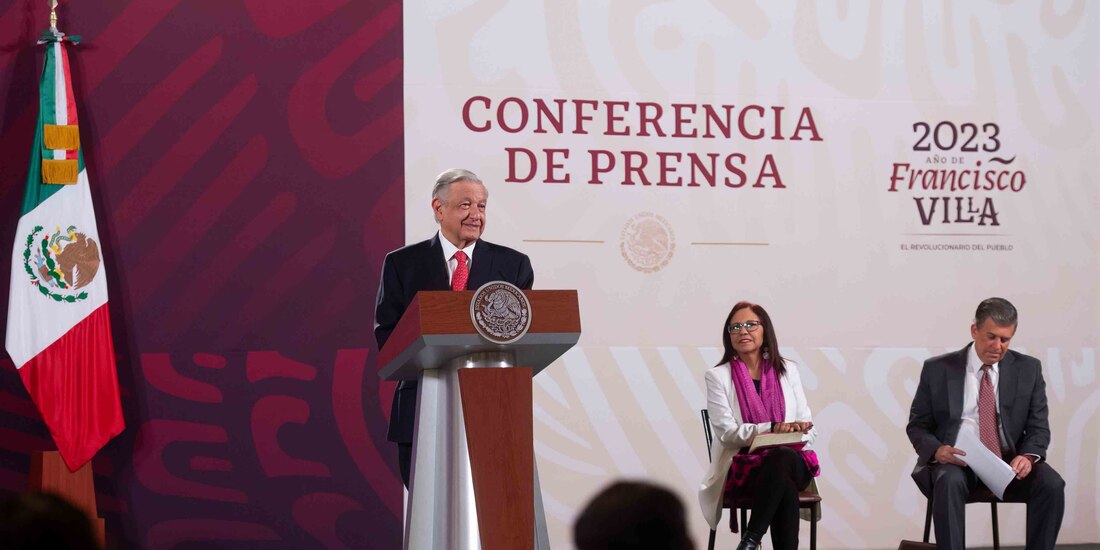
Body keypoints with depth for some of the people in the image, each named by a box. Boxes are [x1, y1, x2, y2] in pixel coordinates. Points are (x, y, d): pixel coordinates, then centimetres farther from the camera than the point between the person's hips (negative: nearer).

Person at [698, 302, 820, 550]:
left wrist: (796, 433, -15)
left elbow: (808, 426, 10)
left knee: (783, 456, -37)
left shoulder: (787, 370, 13)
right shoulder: (718, 376, 5)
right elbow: (726, 431, -6)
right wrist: (772, 428, -20)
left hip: (792, 461, 2)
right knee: (786, 489, -37)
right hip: (744, 467, -2)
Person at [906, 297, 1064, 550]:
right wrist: (937, 450, -17)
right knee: (949, 483, -36)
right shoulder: (938, 369, 2)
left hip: (1010, 462, 2)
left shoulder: (1029, 369, 6)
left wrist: (1028, 456, -17)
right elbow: (917, 426, 6)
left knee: (1051, 484, -27)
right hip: (956, 461, -2)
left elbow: (1038, 427, 6)